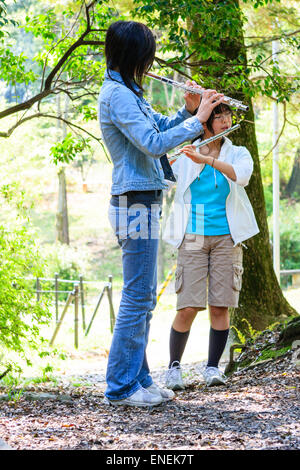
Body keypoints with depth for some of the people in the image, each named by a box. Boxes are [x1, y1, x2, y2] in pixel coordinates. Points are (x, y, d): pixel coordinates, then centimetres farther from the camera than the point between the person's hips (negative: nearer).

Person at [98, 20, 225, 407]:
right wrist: (197, 120, -18)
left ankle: (138, 379, 20)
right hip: (136, 204, -10)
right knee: (137, 297, -6)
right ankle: (121, 386, -1)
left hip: (142, 204, 10)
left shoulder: (127, 92, 16)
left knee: (142, 298, 14)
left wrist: (187, 110, 6)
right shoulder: (117, 95, -15)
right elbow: (153, 143, -24)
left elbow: (159, 127, 23)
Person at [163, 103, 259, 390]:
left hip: (226, 237, 1)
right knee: (188, 309, -7)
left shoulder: (237, 154, 5)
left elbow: (242, 175, -18)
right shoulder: (184, 156, 5)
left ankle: (213, 367, 11)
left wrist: (205, 159, -30)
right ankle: (174, 367, 9)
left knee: (220, 307, -3)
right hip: (193, 238, -1)